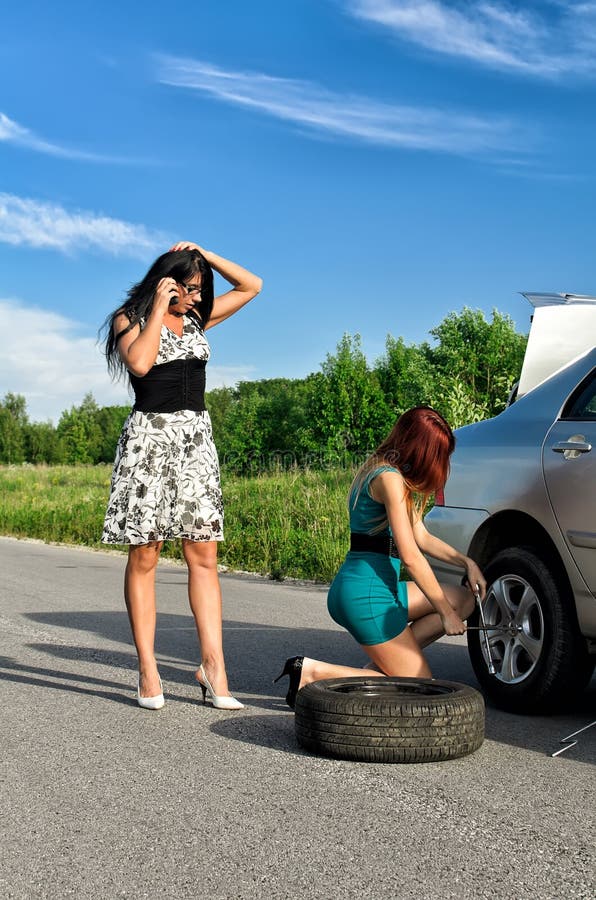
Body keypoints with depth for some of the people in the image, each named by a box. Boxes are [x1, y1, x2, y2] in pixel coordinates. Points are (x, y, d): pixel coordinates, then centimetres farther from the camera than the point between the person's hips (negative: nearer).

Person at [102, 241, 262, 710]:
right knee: (144, 555, -3)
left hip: (196, 437, 5)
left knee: (204, 555, -3)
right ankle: (148, 670, -1)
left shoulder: (197, 318, 17)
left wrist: (203, 255, 10)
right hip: (149, 435, -4)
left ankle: (213, 664, -4)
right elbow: (139, 363, -17)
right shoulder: (131, 318, 3)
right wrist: (159, 309, -8)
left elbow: (251, 286, 20)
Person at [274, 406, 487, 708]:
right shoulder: (389, 478, -15)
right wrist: (445, 613, -11)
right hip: (366, 592, -10)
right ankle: (313, 671, -6)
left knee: (465, 599, 15)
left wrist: (466, 562, 10)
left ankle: (379, 665, 7)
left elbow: (420, 536, 21)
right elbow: (410, 556, -18)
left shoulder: (384, 471, 16)